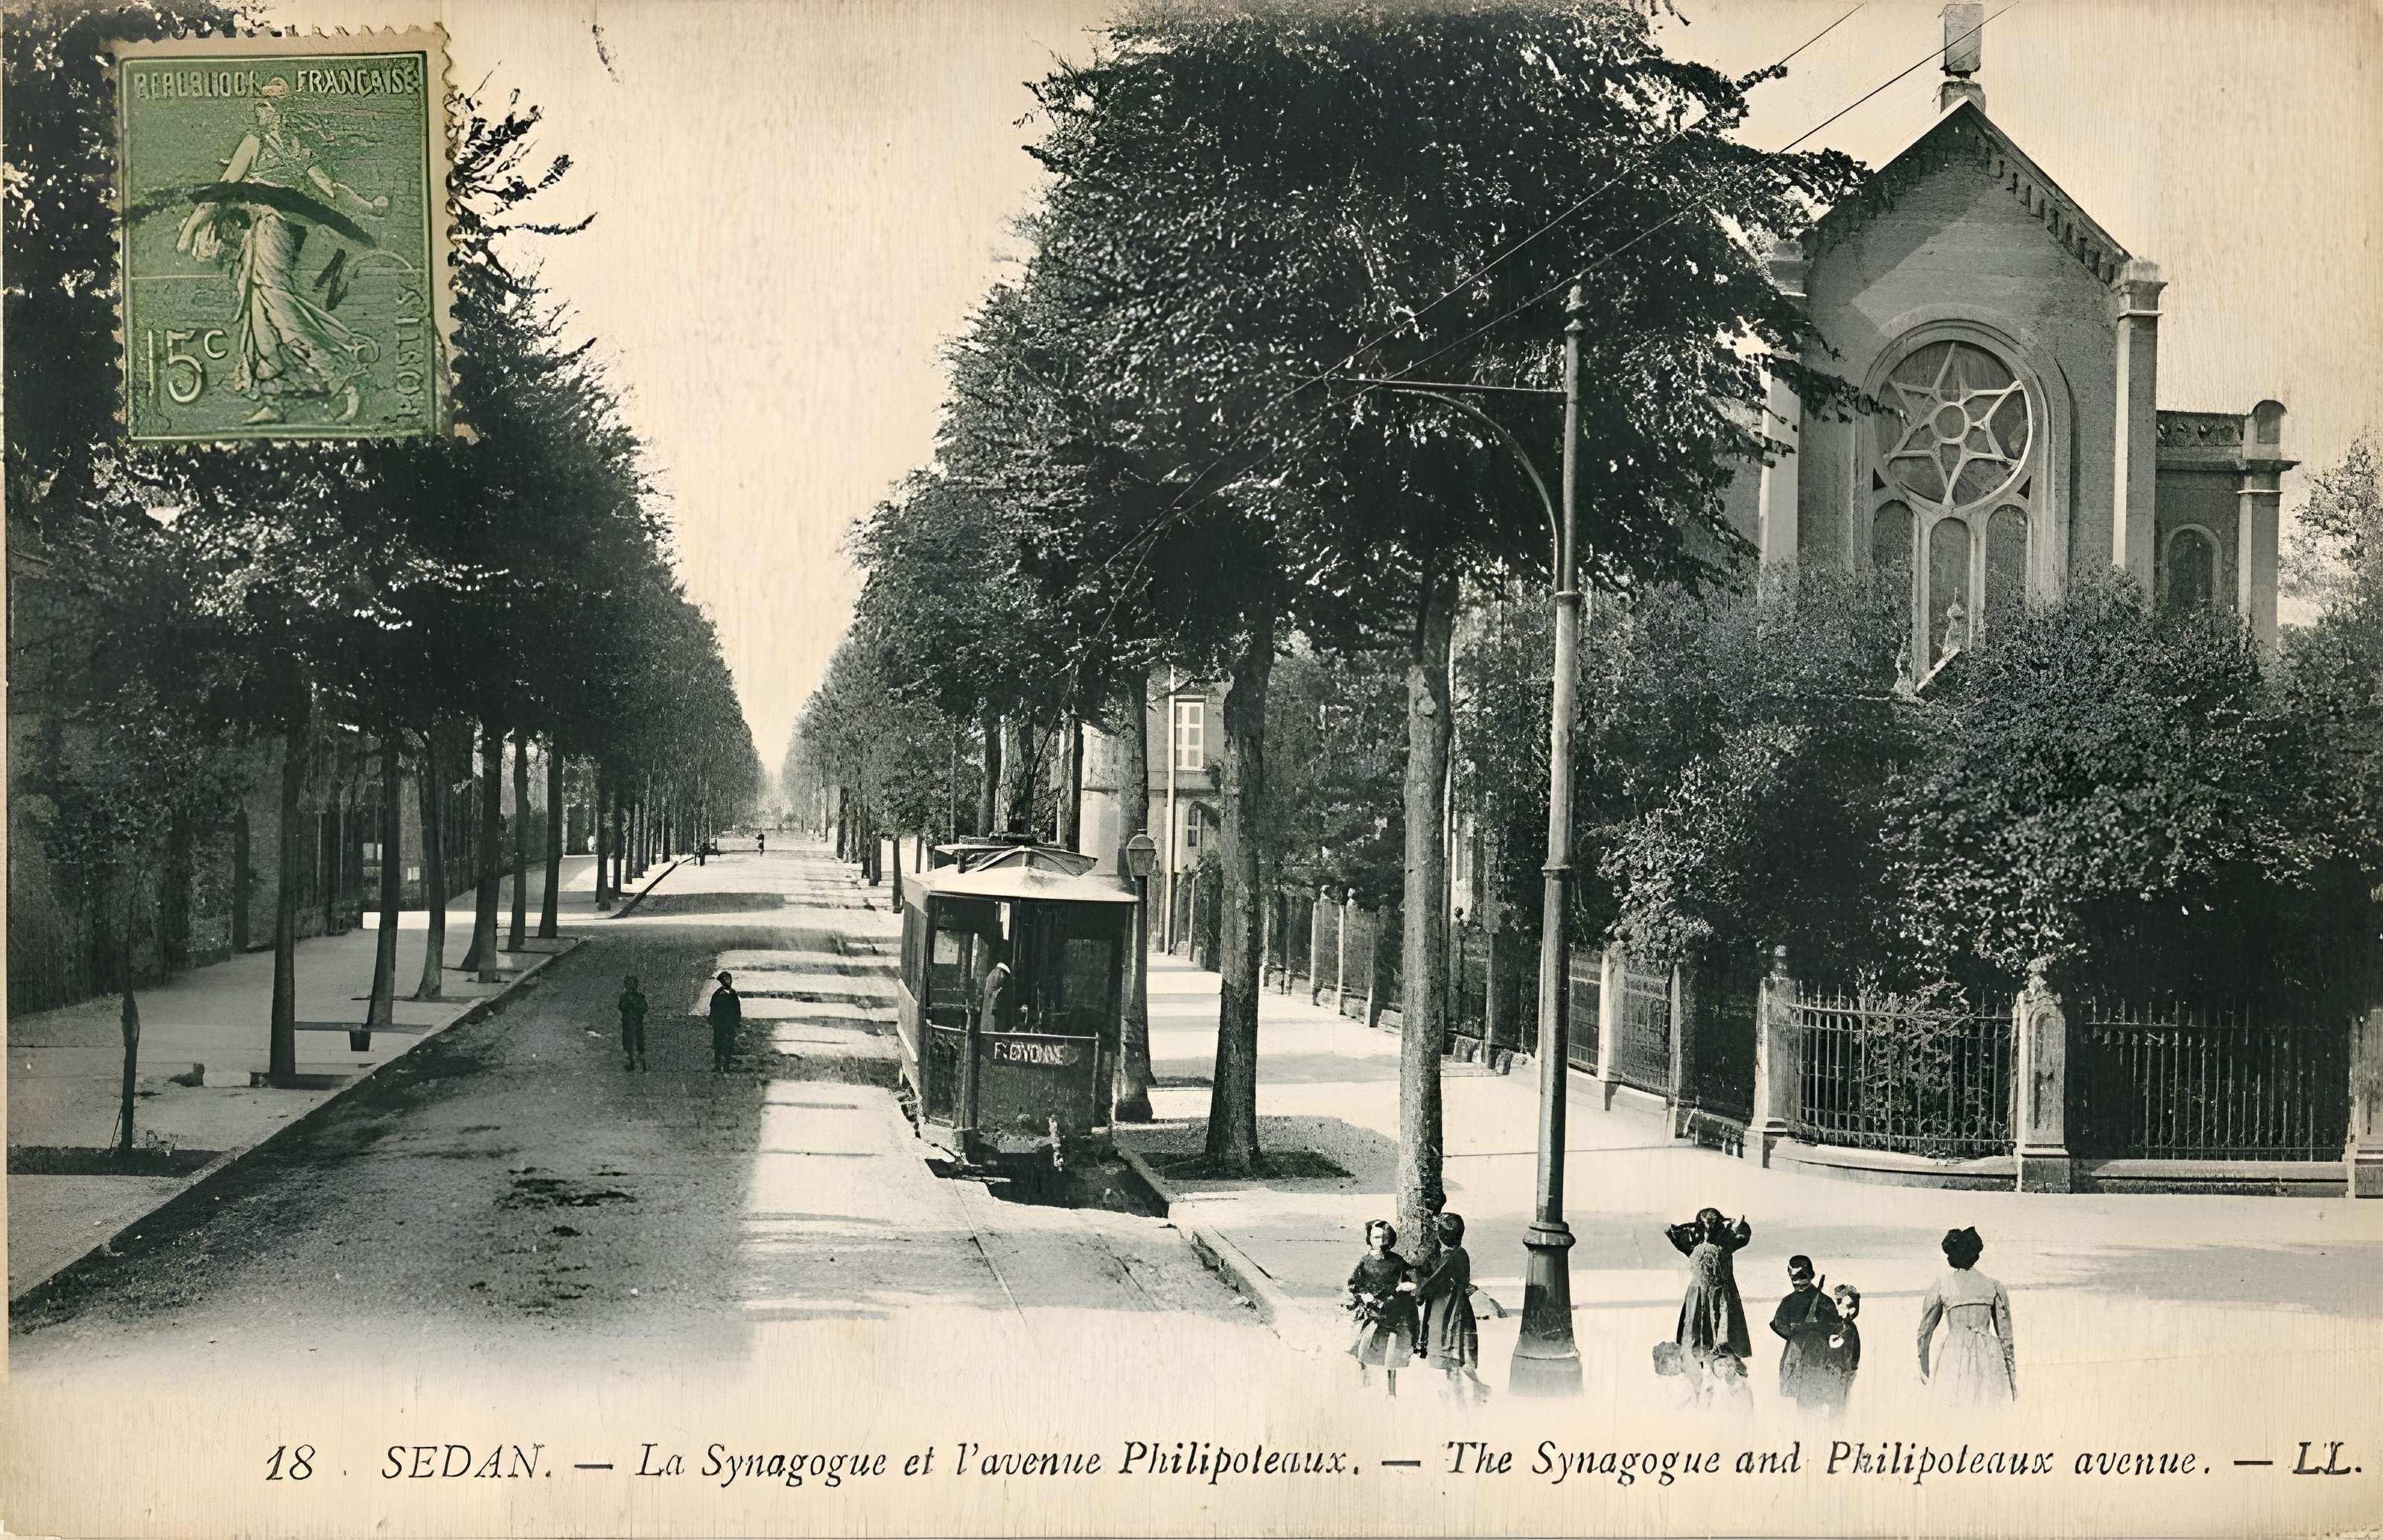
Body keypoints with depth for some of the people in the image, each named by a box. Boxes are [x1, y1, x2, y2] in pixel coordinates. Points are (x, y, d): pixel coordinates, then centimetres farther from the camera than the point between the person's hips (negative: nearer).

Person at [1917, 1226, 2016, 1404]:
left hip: (1956, 1352, -2)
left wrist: (1923, 1368, 25)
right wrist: (2012, 1376, 17)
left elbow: (1925, 1331, 13)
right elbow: (2005, 1336, 12)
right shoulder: (1994, 1286, 13)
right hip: (1989, 1354, 2)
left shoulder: (1941, 1284, 9)